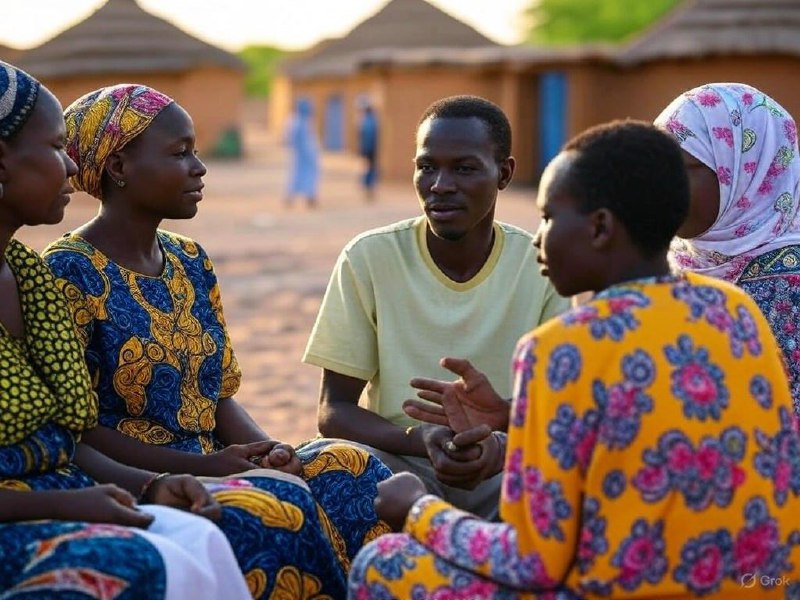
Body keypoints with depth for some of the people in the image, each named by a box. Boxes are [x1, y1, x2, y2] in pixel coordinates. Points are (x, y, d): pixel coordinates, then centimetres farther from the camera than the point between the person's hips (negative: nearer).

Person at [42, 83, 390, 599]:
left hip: (210, 472, 7)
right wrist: (202, 465, -18)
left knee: (354, 470, -15)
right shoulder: (71, 273, -10)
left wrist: (270, 449, -6)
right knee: (276, 505, -30)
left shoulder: (192, 263, 13)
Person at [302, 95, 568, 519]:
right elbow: (334, 410, -2)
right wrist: (420, 440, -24)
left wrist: (500, 414, -27)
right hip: (399, 460, 0)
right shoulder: (369, 258, -3)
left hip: (506, 466, 1)